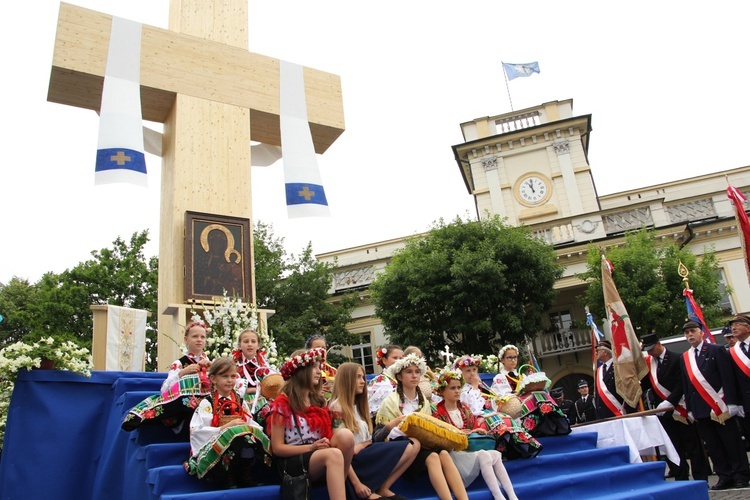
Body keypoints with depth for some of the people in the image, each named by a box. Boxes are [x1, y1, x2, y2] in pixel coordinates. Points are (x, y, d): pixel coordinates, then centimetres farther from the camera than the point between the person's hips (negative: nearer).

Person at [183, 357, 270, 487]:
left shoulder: (240, 402, 15)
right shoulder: (207, 403, 1)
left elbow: (252, 424, 10)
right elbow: (199, 431, -12)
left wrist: (251, 429, -14)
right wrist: (227, 427, -19)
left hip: (242, 446, 4)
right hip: (214, 448, -4)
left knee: (250, 438, -31)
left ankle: (246, 477, -8)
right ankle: (226, 480, -14)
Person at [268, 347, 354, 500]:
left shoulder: (319, 401, 14)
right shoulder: (282, 403, -4)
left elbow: (328, 434, 12)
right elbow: (277, 448, -6)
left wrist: (327, 444, -13)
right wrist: (311, 447, -17)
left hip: (319, 456, 6)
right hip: (292, 462, -6)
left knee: (345, 435, -25)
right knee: (334, 455, -35)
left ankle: (339, 486, -12)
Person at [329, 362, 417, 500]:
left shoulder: (358, 405, 17)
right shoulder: (337, 407, -9)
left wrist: (359, 447, -11)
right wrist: (356, 483, -20)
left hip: (366, 454, 8)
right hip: (353, 460, -8)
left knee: (414, 445, -9)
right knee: (408, 449, -18)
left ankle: (382, 489, -9)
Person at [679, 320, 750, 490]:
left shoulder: (717, 350, -1)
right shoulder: (684, 358, 12)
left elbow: (728, 378, -6)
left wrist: (731, 403, -12)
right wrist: (689, 409, 8)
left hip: (720, 406, -4)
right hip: (700, 410, 4)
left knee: (732, 442, 2)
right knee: (712, 445, 7)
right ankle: (725, 476, 15)